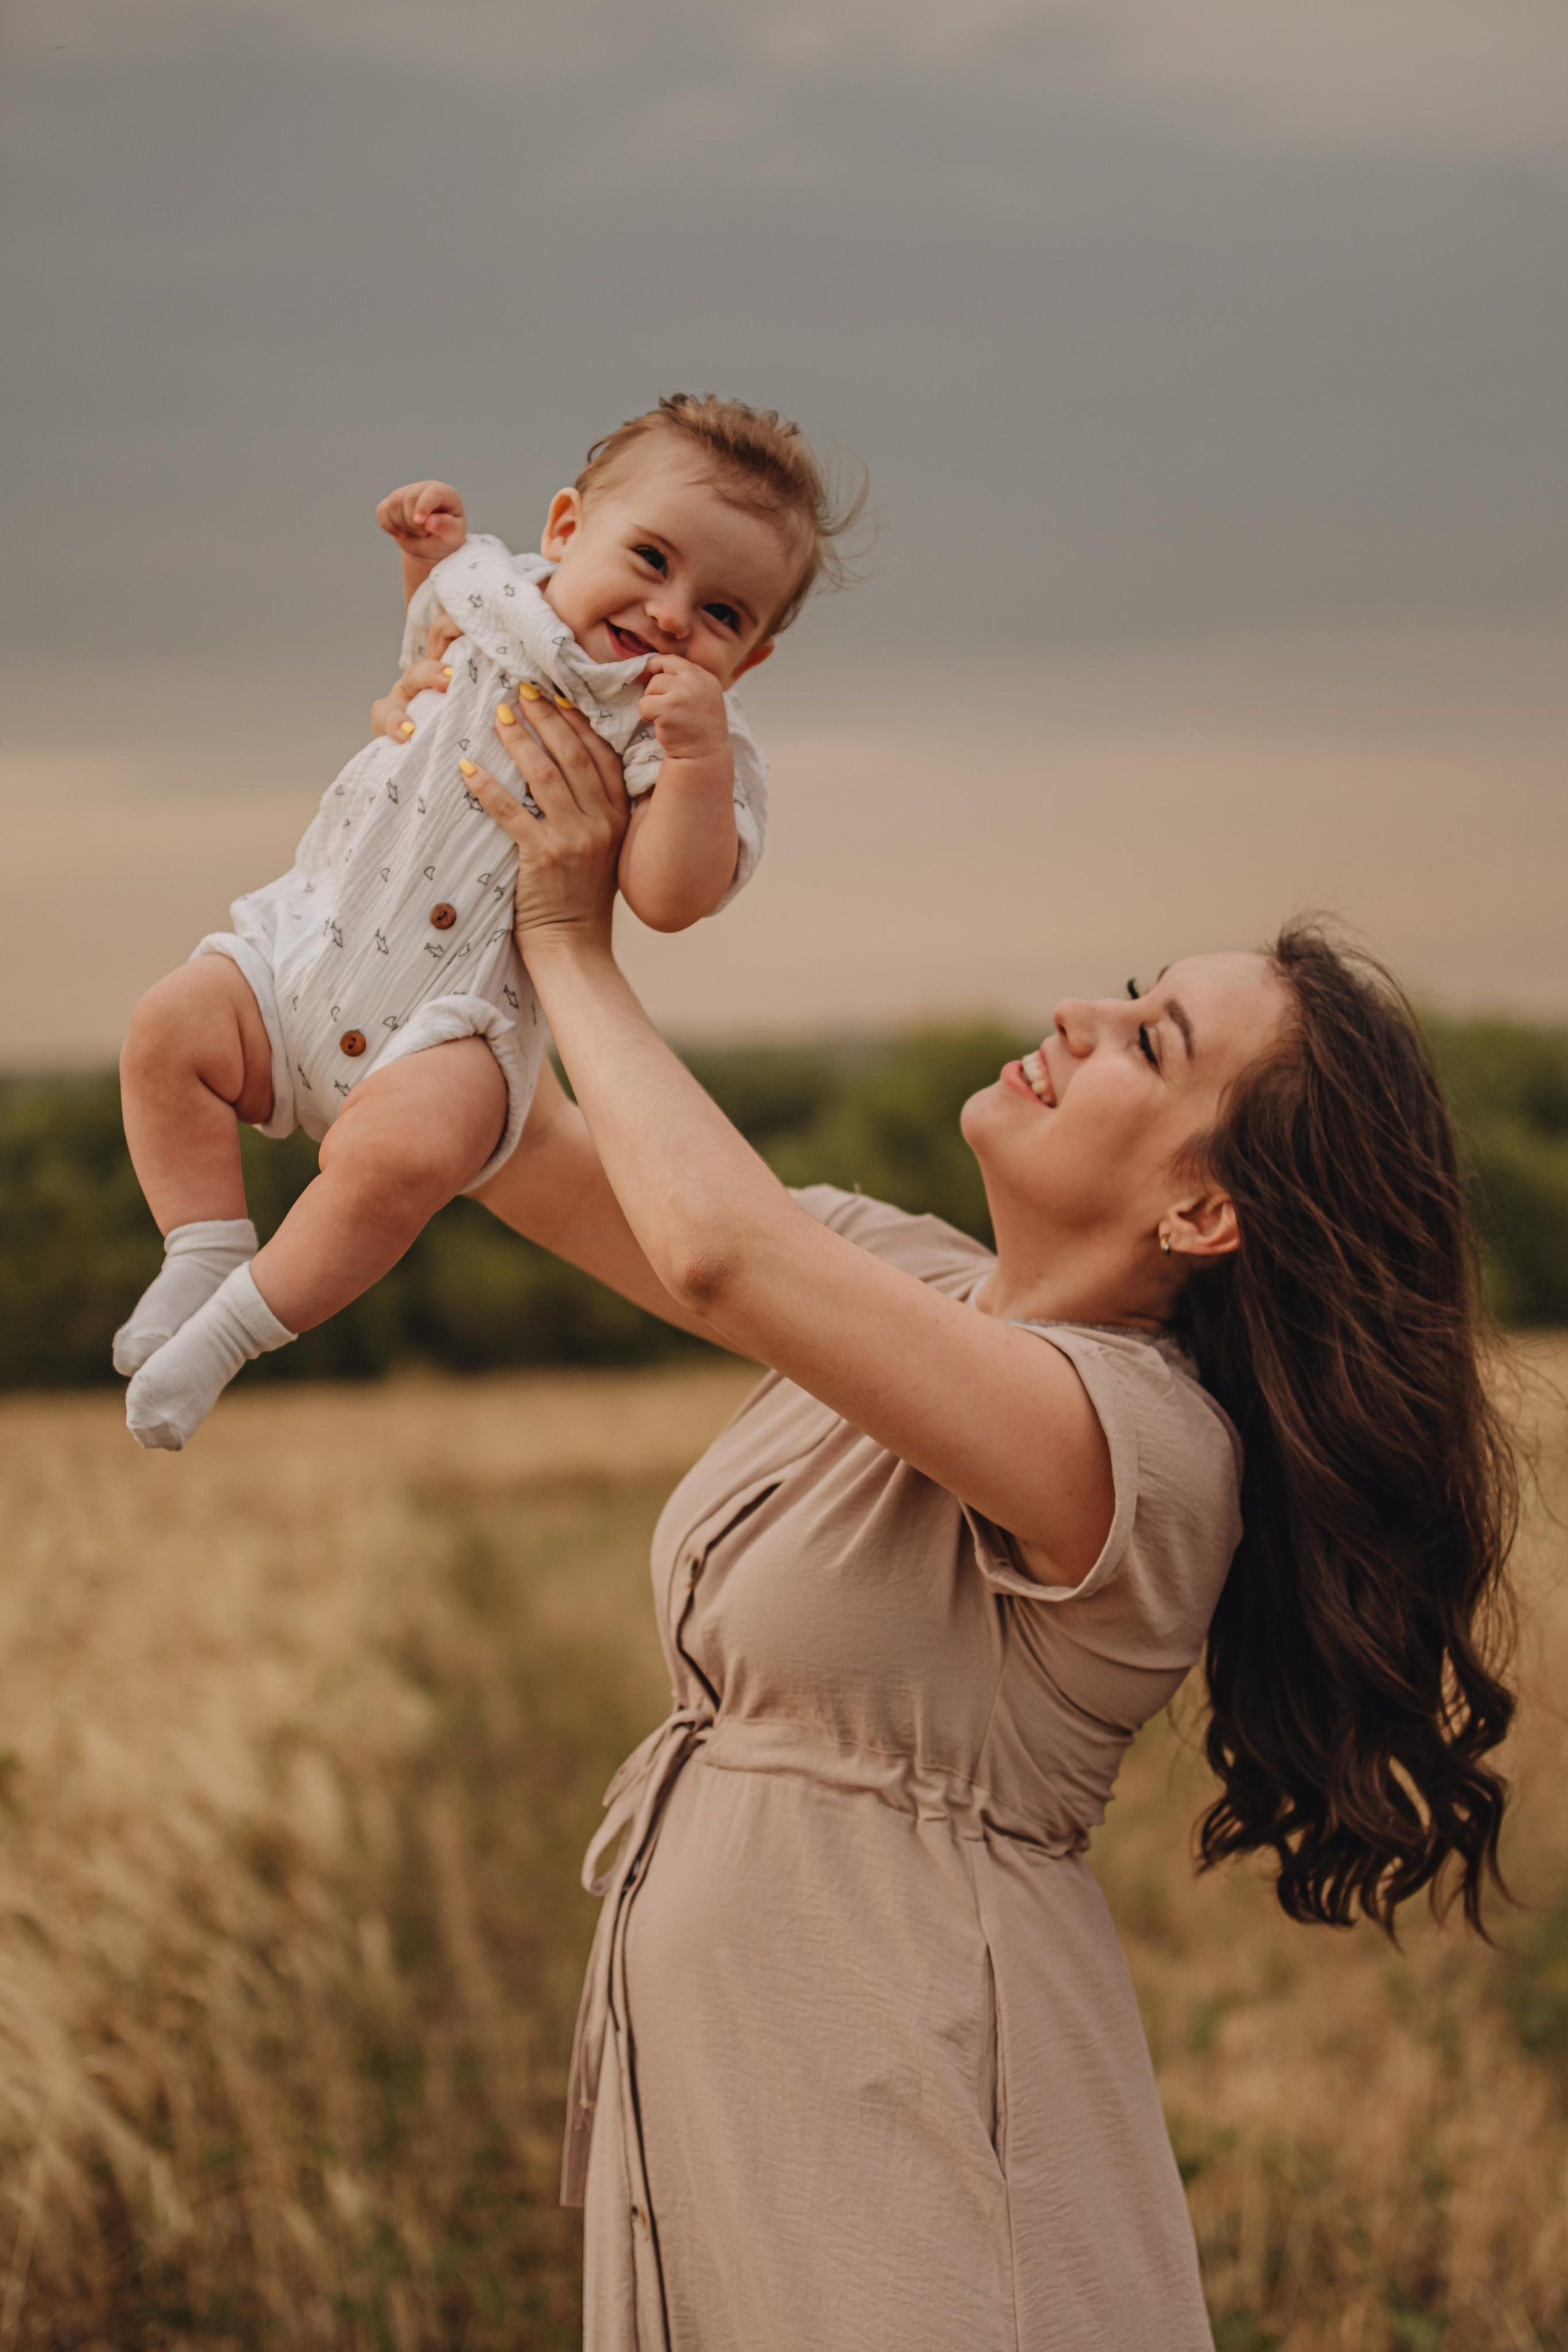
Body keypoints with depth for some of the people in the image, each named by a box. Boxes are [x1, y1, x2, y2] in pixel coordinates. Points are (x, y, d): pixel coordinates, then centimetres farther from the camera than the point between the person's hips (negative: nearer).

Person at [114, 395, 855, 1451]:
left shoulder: (693, 742, -10)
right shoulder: (494, 595, 6)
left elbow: (672, 897, -25)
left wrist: (695, 758, -36)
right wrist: (430, 552, 14)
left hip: (457, 1017, -6)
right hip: (312, 934, 6)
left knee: (396, 1152, -32)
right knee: (171, 1028, -13)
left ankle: (237, 1326, -15)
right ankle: (203, 1255, -1)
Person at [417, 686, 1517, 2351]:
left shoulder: (1143, 1446, -21)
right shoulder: (904, 1282, 5)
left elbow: (714, 1253, -31)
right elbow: (540, 1166, 10)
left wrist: (570, 946, -17)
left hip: (906, 2107, -8)